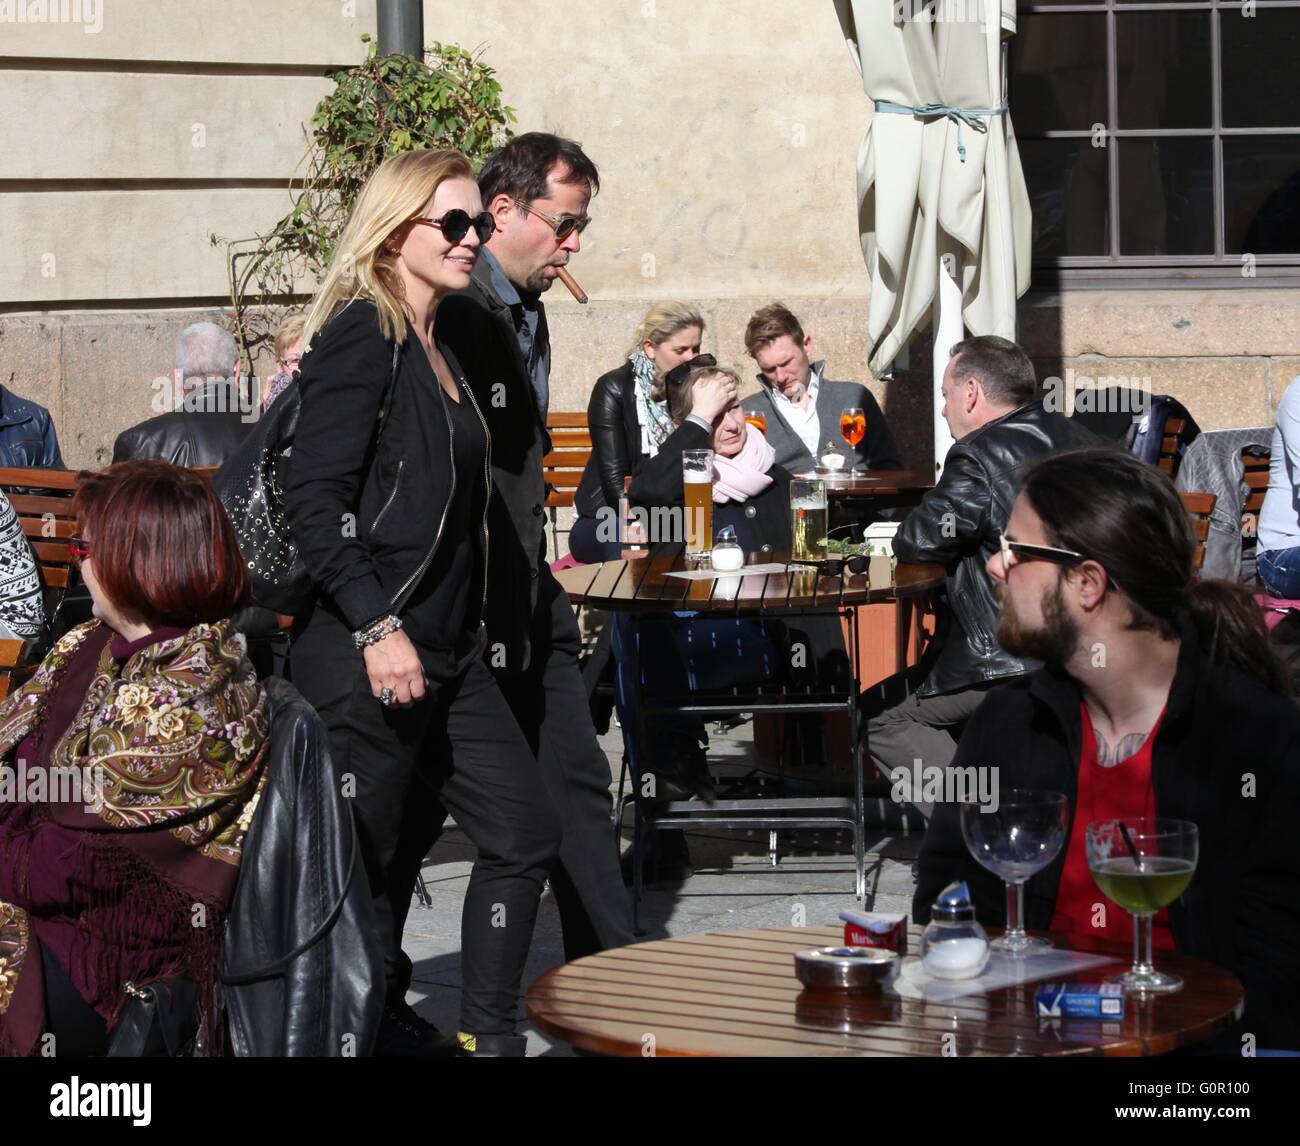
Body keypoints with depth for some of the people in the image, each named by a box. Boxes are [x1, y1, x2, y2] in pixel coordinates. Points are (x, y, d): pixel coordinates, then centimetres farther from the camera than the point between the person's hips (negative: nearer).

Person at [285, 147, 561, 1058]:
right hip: (369, 655, -9)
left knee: (526, 830, 8)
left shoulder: (441, 346, 16)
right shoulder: (364, 334, -11)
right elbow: (314, 500, -19)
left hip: (448, 656, 9)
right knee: (369, 866, 1)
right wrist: (379, 630, -22)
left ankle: (490, 1032, 16)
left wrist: (469, 630, 17)